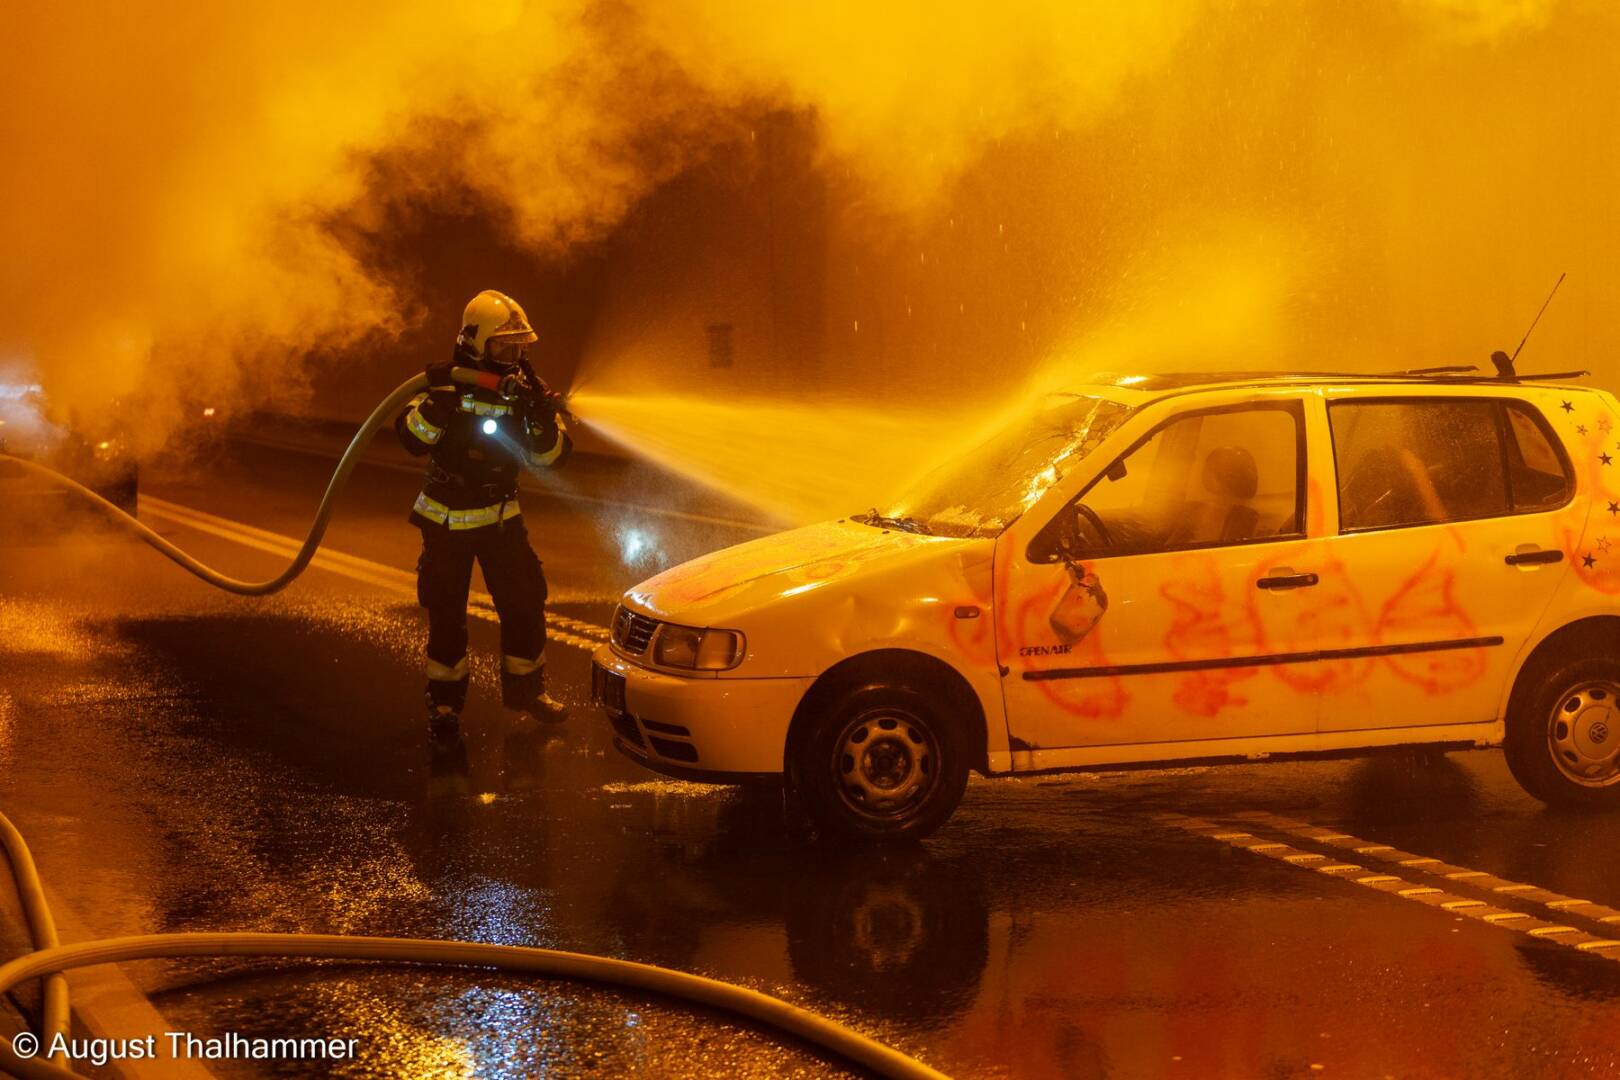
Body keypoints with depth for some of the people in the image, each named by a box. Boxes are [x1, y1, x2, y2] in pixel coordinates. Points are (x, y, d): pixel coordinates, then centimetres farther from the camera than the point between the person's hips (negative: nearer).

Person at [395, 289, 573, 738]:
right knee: (447, 615, 1)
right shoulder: (448, 384, -11)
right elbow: (412, 437, -24)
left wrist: (540, 417, -28)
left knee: (525, 604, 6)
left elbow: (550, 456, -10)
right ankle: (444, 702, 14)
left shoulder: (527, 390, -4)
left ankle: (525, 689, 26)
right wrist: (436, 401, -39)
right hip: (447, 520, -3)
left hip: (501, 516, 3)